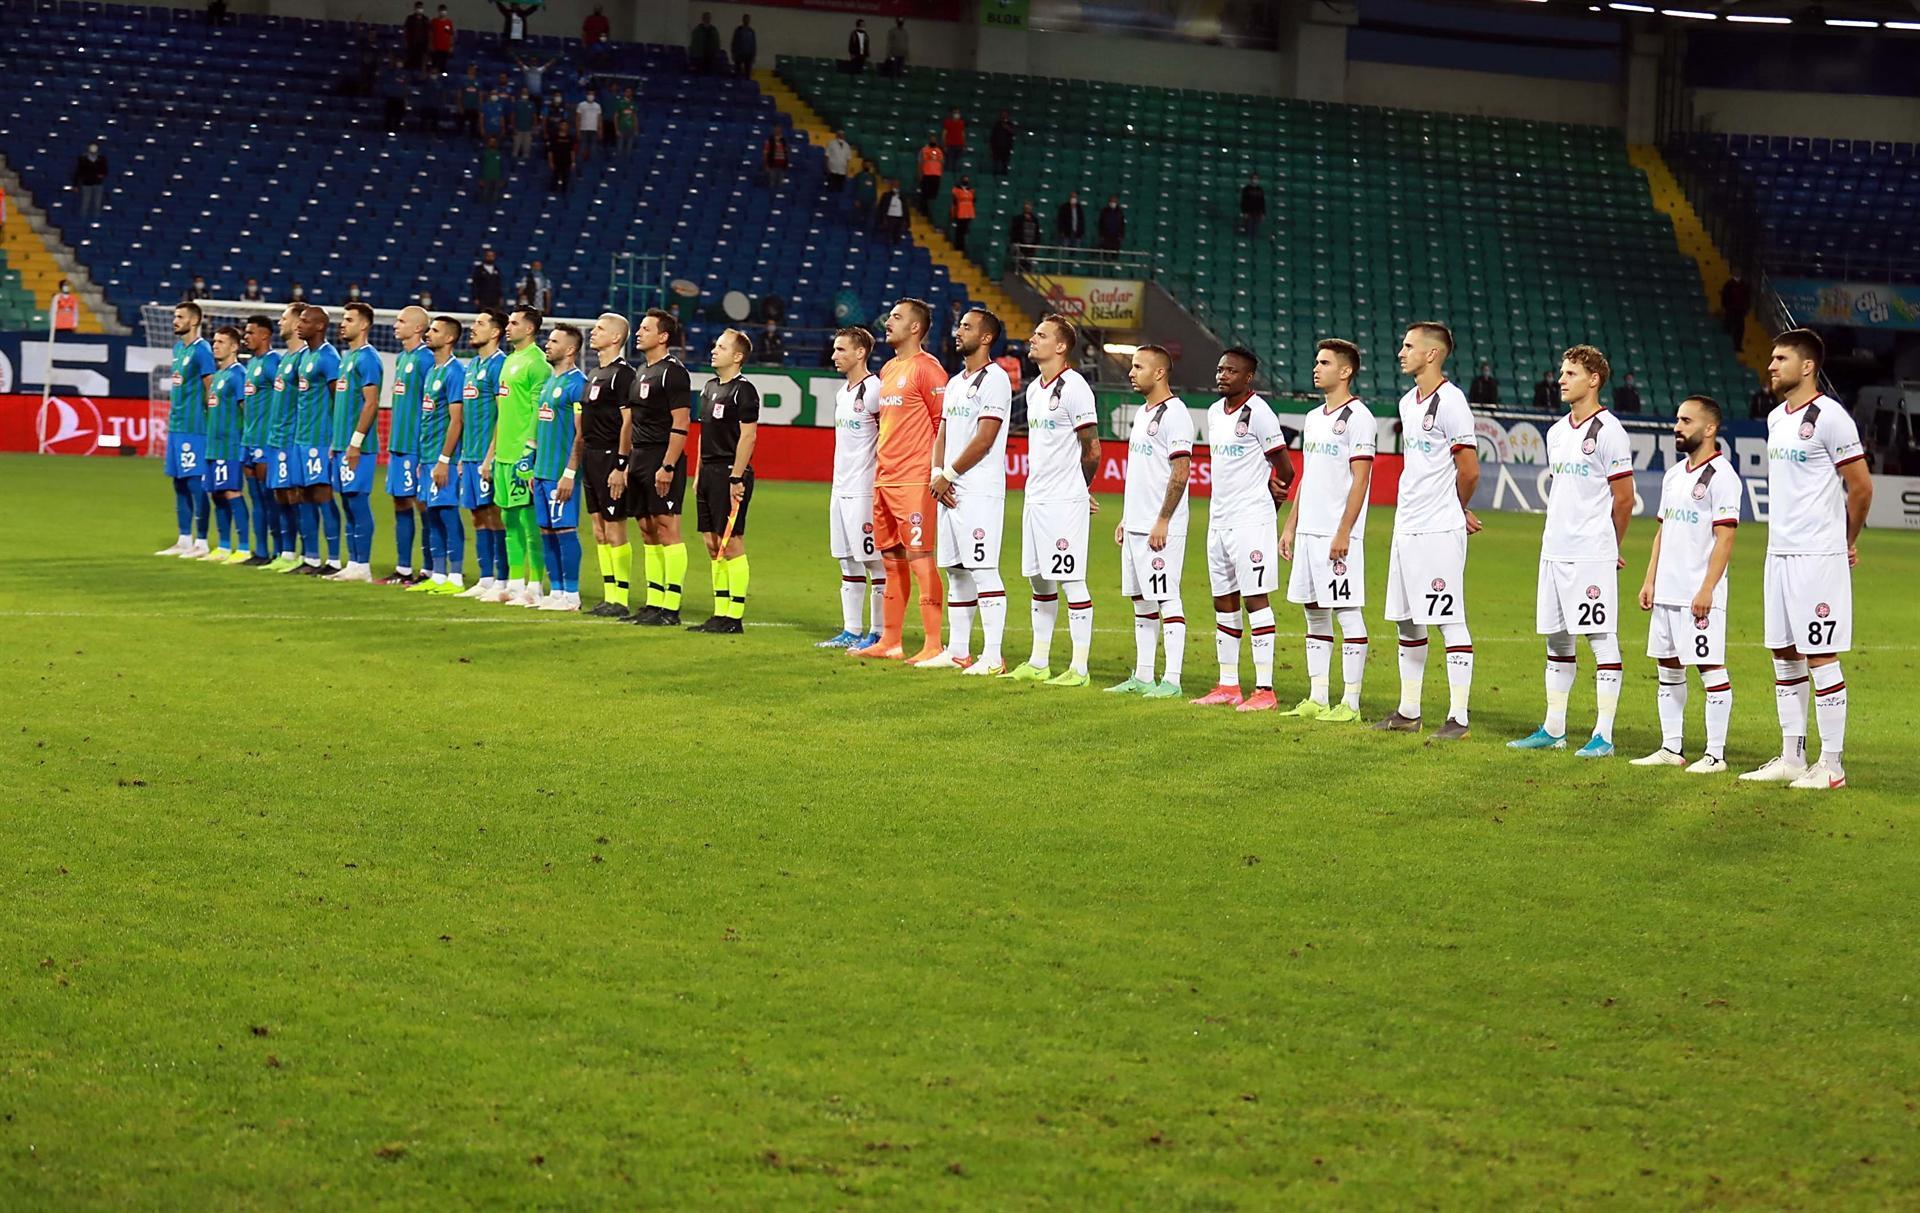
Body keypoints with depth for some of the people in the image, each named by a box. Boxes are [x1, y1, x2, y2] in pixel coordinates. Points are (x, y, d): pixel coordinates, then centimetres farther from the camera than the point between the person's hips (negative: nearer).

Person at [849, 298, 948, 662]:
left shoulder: (926, 368, -9)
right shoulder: (888, 370, 17)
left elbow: (945, 423, -12)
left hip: (914, 482, -9)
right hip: (884, 479, 9)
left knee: (920, 559, -9)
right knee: (892, 560, 12)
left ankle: (933, 644, -7)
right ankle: (890, 641, 18)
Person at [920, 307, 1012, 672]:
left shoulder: (994, 379, -9)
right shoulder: (955, 382, 19)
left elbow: (984, 440, -15)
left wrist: (949, 475, -11)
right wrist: (937, 473, 2)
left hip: (980, 491, -9)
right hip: (949, 490, 9)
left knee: (983, 570, -11)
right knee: (956, 571, 11)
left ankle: (993, 656, -12)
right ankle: (957, 651, 16)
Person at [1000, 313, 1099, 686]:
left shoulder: (1073, 388, -12)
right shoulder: (1034, 389, 14)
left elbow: (1092, 450, -10)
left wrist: (1077, 490, 3)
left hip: (1065, 501, -9)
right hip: (1036, 499, 9)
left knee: (1071, 581, -6)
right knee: (1039, 580, 13)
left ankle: (1079, 668, -3)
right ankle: (1038, 664, 20)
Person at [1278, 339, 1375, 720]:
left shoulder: (1357, 417, -9)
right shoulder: (1314, 418, 17)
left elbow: (1359, 480, -14)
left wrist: (1343, 533, -19)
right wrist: (1290, 526, 18)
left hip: (1339, 534, -9)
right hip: (1308, 531, 9)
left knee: (1348, 613, -5)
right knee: (1315, 613, 10)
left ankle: (1350, 703, -4)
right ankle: (1317, 699, 14)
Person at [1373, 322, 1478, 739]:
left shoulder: (1450, 402, -13)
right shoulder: (1408, 402, 15)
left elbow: (1469, 471, -12)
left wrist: (1456, 512, 5)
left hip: (1440, 531, -9)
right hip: (1406, 528, 9)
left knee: (1450, 621, -7)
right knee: (1407, 622, 13)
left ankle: (1458, 717, -5)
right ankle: (1408, 712, 21)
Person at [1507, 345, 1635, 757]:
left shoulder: (1608, 431, -9)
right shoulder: (1557, 433, 15)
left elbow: (1624, 498, -6)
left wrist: (1605, 546, 5)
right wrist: (1553, 534, 16)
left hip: (1592, 553, -8)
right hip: (1554, 550, 8)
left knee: (1602, 639, -5)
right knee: (1556, 640, 12)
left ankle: (1604, 735, -5)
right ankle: (1553, 730, 19)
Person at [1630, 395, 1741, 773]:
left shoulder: (1721, 476, -10)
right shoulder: (1674, 475, 15)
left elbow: (1724, 539, -15)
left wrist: (1706, 590, -20)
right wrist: (1649, 580, 13)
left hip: (1699, 595, -9)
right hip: (1666, 592, 9)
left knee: (1711, 668, -5)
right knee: (1667, 667, 11)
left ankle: (1715, 753, -3)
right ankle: (1671, 748, 18)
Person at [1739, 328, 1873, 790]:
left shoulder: (1829, 417, -12)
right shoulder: (1776, 418, 14)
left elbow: (1861, 488, -8)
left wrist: (1846, 542, 4)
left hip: (1817, 556, -8)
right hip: (1779, 552, 8)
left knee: (1820, 656, -5)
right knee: (1784, 655, 10)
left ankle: (1832, 764, -1)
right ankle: (1792, 758, 17)